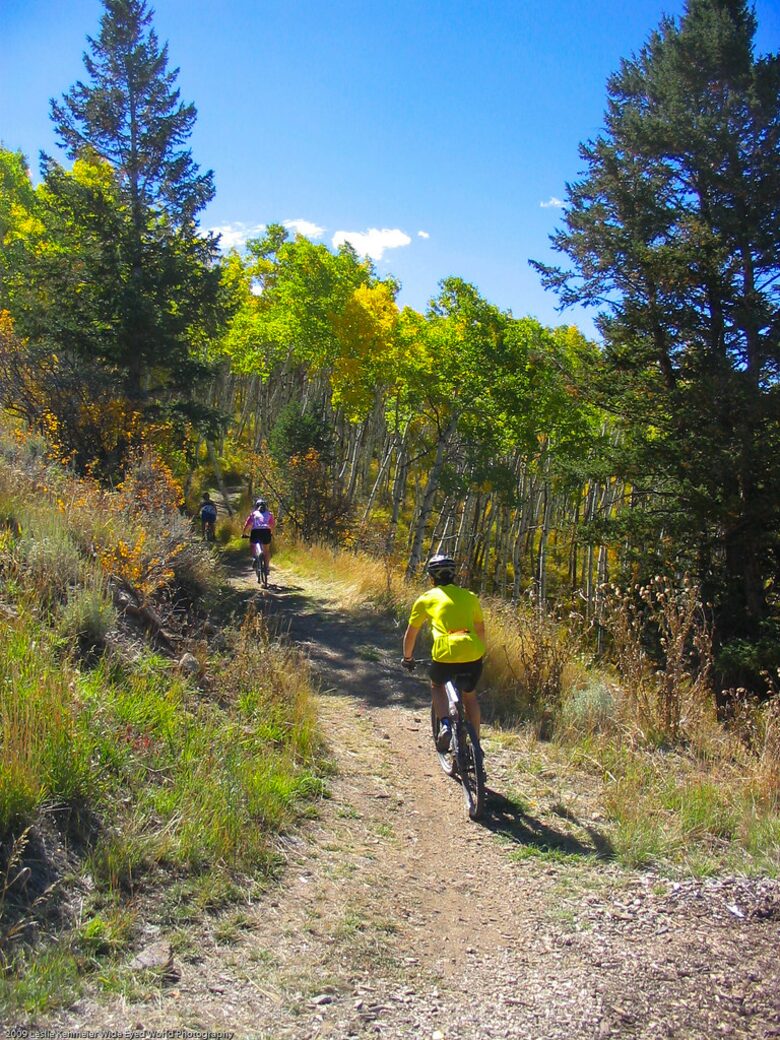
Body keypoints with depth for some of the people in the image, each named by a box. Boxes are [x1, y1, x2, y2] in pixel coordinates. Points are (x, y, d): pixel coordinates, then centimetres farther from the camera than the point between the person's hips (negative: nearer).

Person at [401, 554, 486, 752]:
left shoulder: (426, 598, 15)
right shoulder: (470, 596, 21)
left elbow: (411, 634, 23)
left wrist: (407, 658, 40)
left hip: (445, 654, -2)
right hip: (473, 654, 3)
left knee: (436, 686, 30)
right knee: (469, 695, 29)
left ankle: (445, 725, 8)